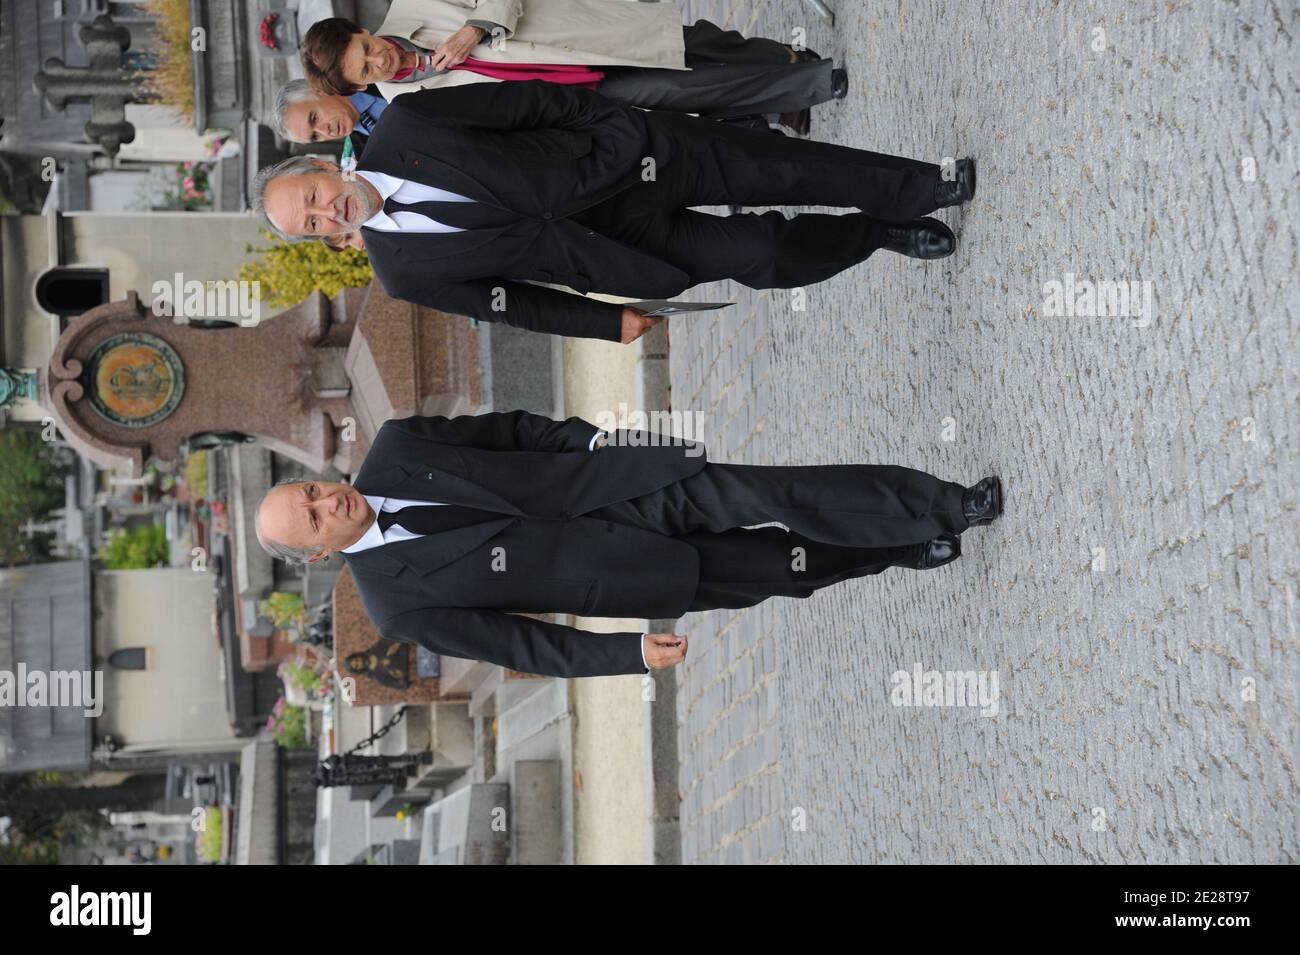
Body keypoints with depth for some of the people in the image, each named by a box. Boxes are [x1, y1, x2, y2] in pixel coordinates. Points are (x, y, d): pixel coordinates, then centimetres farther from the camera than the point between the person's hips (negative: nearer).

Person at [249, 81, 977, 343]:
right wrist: (608, 322, -3)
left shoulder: (404, 125, -11)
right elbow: (511, 303, -2)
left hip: (622, 155, 0)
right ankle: (882, 234, 20)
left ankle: (923, 187, 14)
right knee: (761, 256, -5)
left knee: (779, 169, -4)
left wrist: (611, 119, -3)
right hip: (615, 250, 0)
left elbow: (527, 103, -3)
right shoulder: (405, 270, -8)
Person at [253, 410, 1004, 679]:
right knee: (781, 568, -4)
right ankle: (907, 552, 14)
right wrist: (629, 654, -14)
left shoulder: (395, 449, -3)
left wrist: (589, 439, -7)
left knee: (770, 497, -13)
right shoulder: (401, 605, -9)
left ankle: (950, 505, -2)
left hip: (624, 483, 2)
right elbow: (523, 644, -8)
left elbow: (510, 429, 8)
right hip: (641, 572, -1)